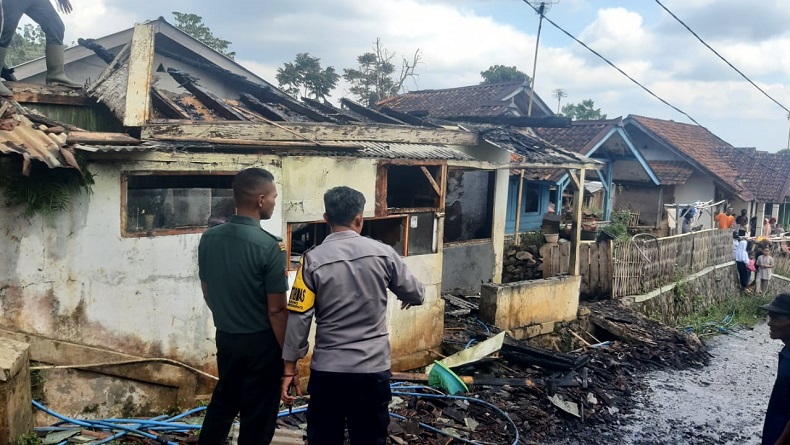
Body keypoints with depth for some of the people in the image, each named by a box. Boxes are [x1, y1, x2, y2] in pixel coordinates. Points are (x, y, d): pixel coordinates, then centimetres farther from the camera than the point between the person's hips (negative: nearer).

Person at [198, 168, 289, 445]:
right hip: (260, 342, -6)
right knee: (257, 417, 9)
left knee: (222, 403, 24)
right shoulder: (269, 246, -21)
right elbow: (276, 310, -18)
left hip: (225, 337, 6)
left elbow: (207, 292, 8)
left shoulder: (209, 238, -3)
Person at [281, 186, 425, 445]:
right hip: (373, 369, 1)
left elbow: (298, 319, -8)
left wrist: (290, 368, 2)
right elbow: (417, 295, 9)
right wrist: (405, 297, 33)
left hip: (328, 370, -1)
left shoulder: (313, 260, -7)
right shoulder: (383, 254, -4)